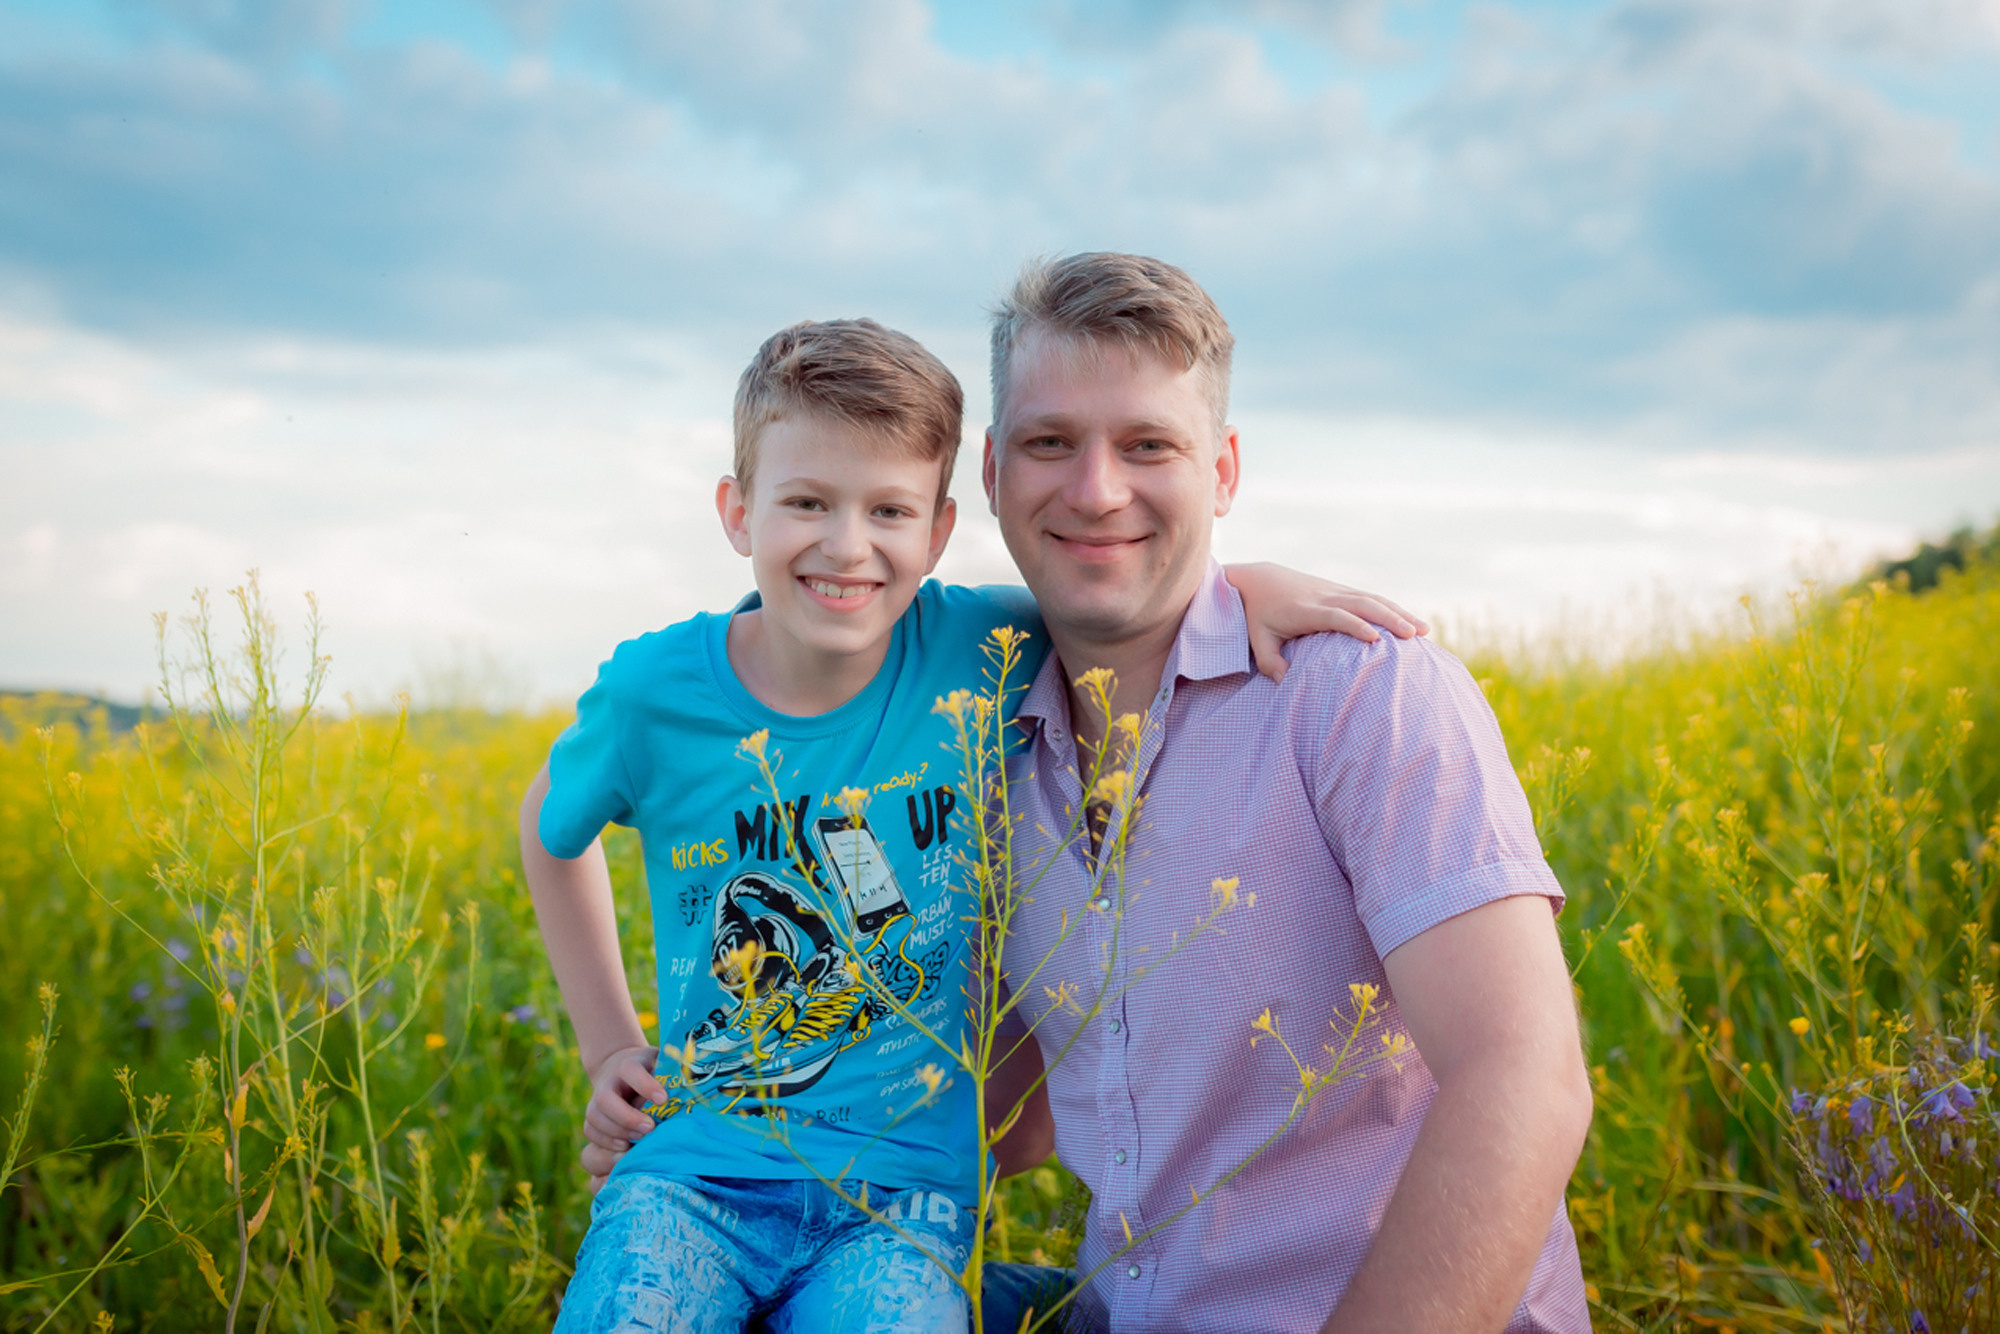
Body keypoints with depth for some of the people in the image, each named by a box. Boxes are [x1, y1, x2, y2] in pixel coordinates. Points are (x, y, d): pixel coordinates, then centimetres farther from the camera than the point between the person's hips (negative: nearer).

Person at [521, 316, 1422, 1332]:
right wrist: (608, 1042, 12)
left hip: (903, 1183, 0)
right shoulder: (654, 693, -6)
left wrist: (1238, 582, -10)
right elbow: (551, 825, 15)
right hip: (698, 1164, 0)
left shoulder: (980, 655, -8)